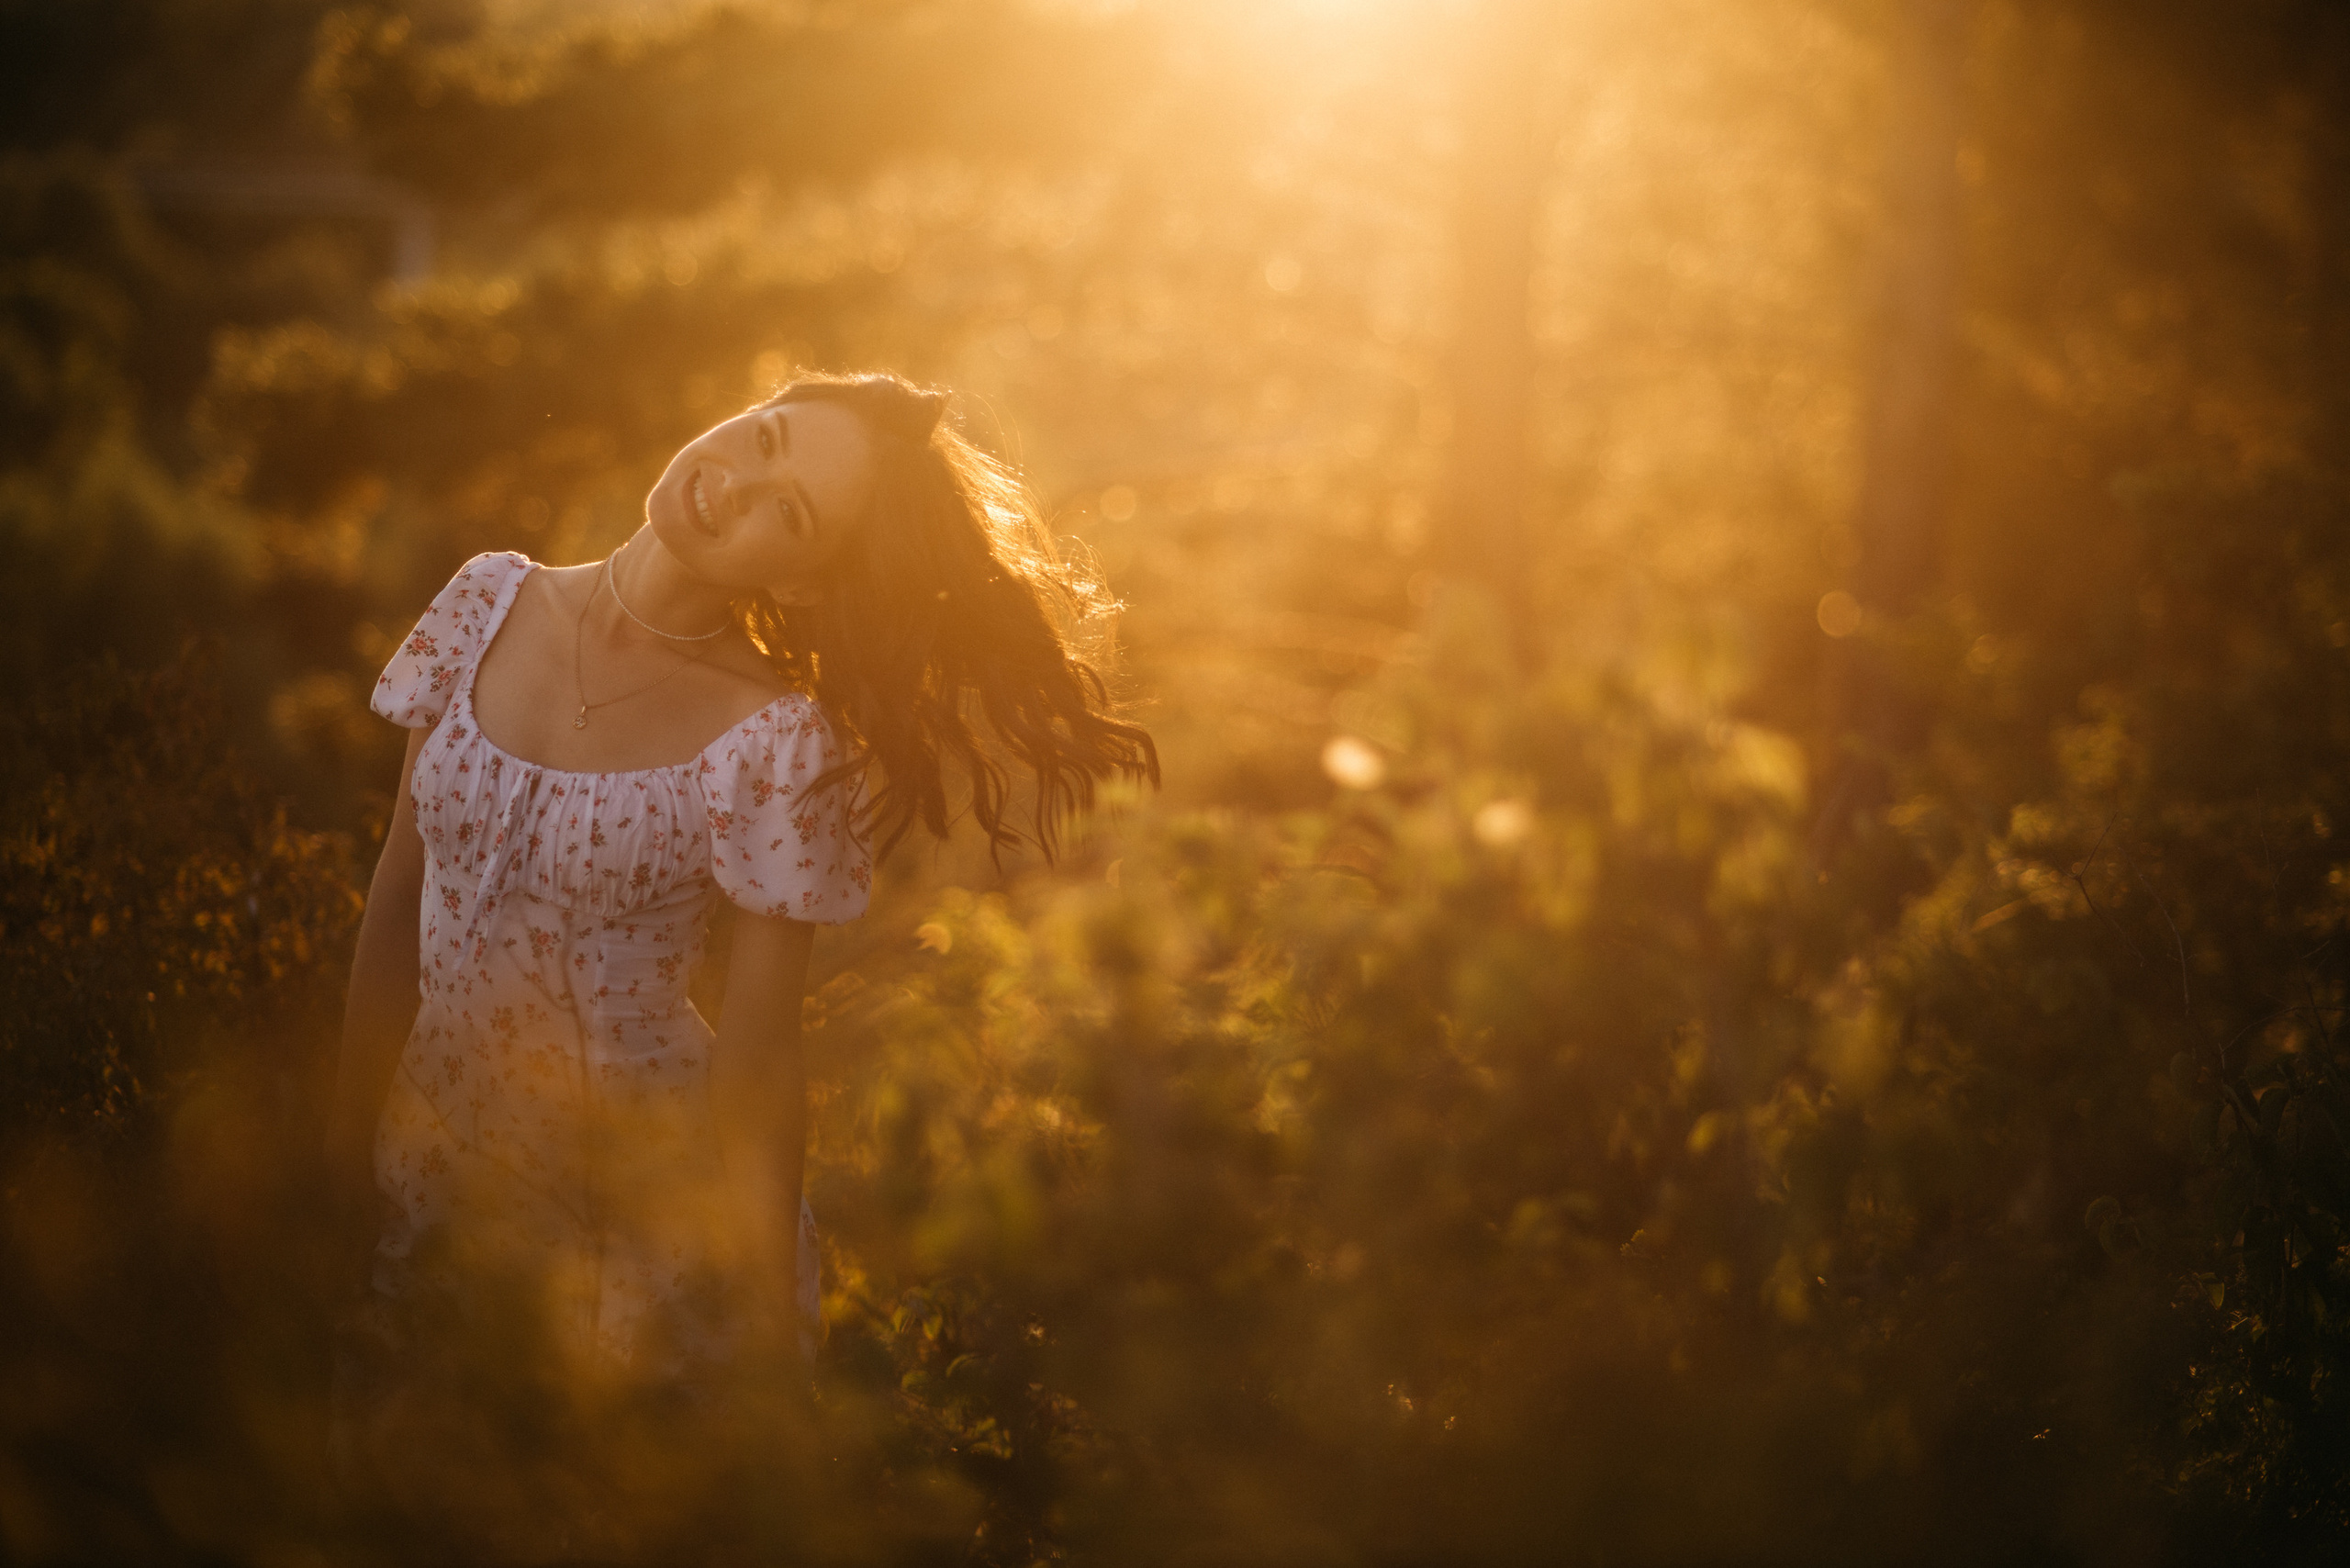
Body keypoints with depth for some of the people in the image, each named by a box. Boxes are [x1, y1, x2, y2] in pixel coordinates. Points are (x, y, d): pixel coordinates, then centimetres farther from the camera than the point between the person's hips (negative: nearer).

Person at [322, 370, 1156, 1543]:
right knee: (378, 1481, 19)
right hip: (439, 1171, 4)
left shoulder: (770, 744, -20)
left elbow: (756, 1062, -14)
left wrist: (758, 1314, -9)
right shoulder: (492, 604, -6)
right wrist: (347, 1135, 7)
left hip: (632, 1200, -4)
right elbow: (400, 886, 2)